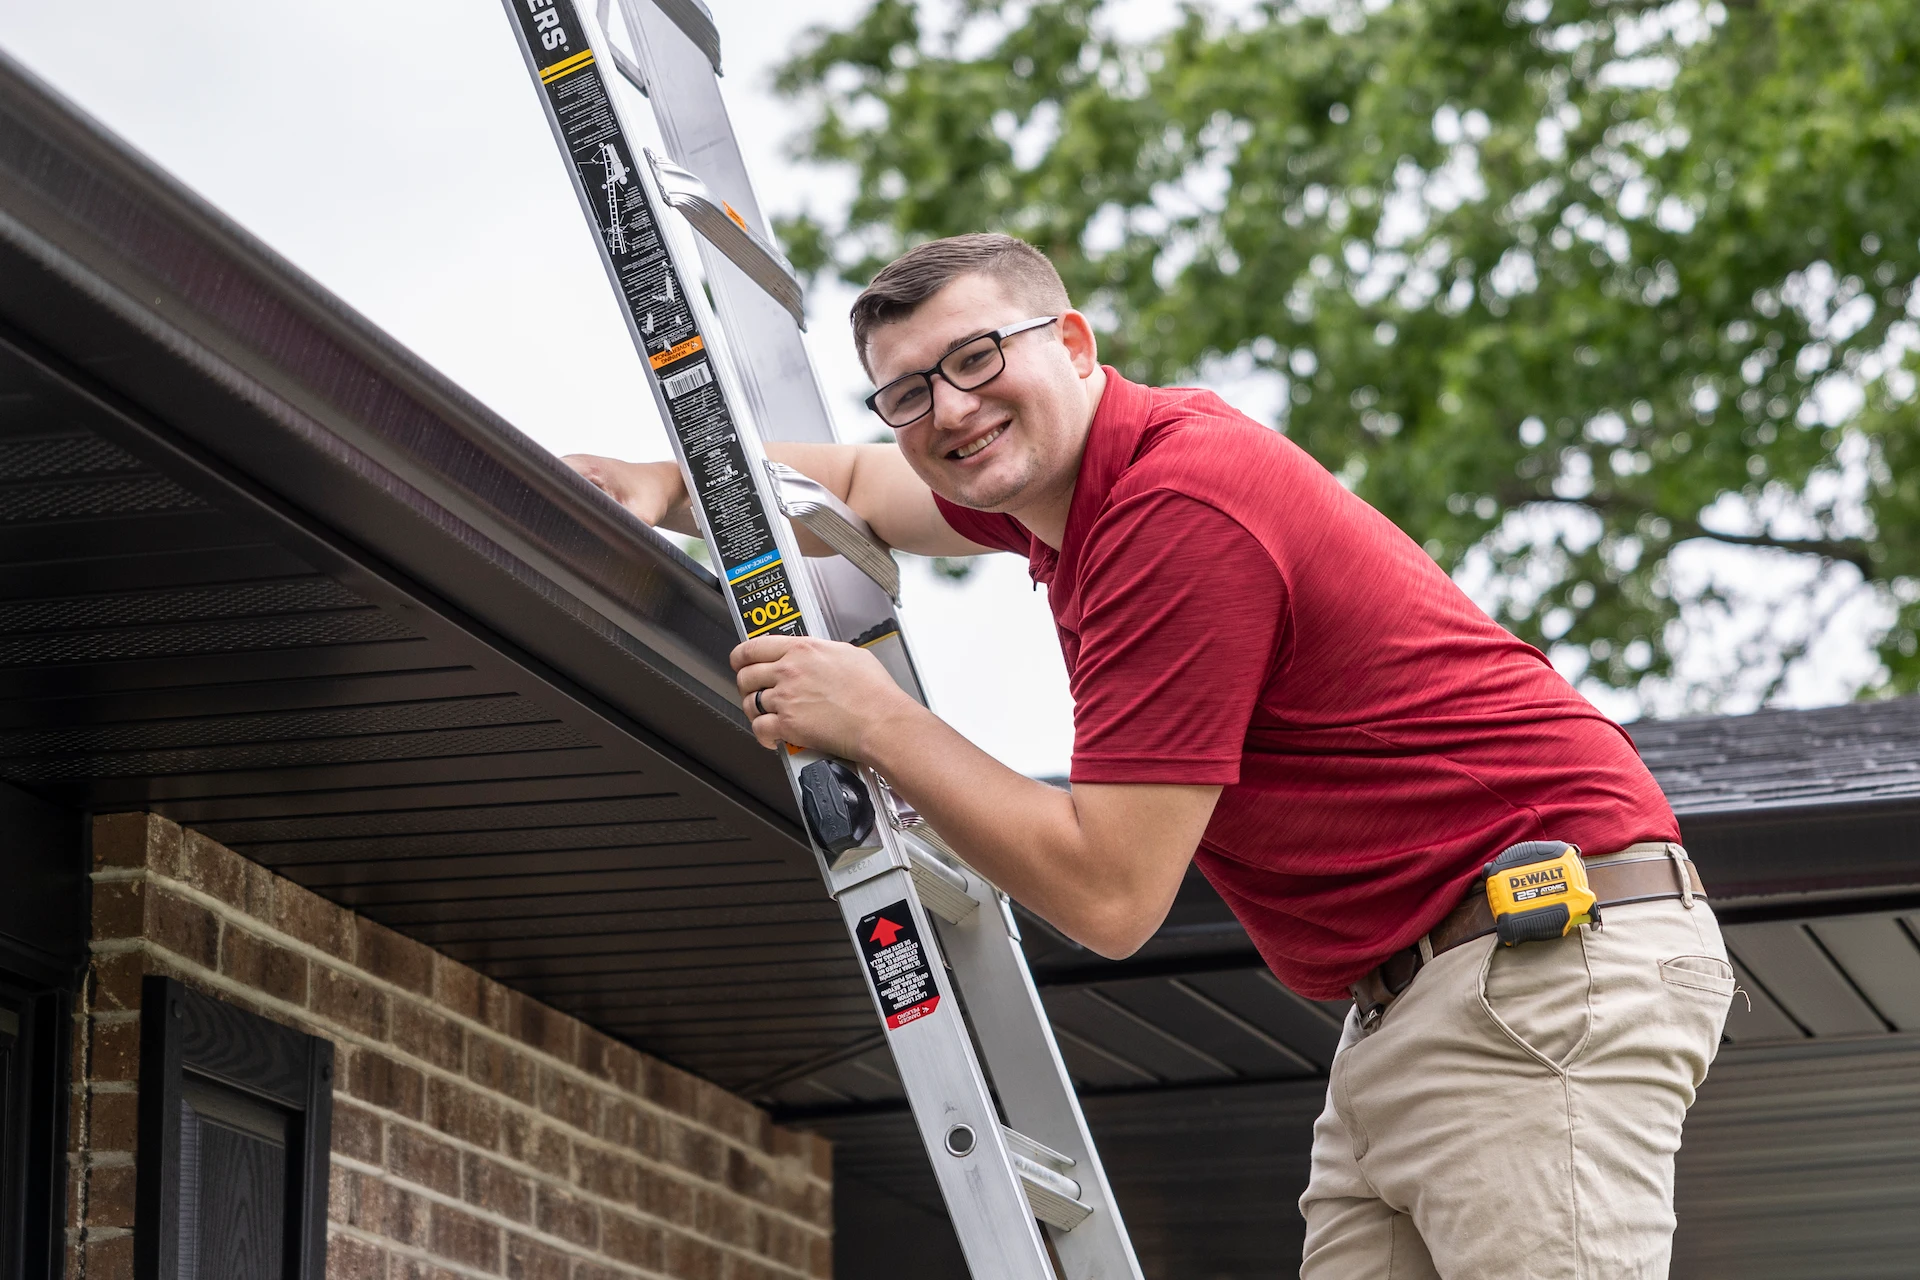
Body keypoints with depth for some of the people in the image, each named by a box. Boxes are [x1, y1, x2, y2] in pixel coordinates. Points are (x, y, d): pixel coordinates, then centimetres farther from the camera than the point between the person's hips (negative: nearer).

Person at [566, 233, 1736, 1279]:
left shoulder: (1181, 507, -18)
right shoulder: (1061, 476, 13)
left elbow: (1107, 893, -18)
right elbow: (859, 490, 35)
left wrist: (877, 722, -9)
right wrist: (669, 481, 17)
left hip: (1550, 970, -10)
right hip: (1408, 1001, 11)